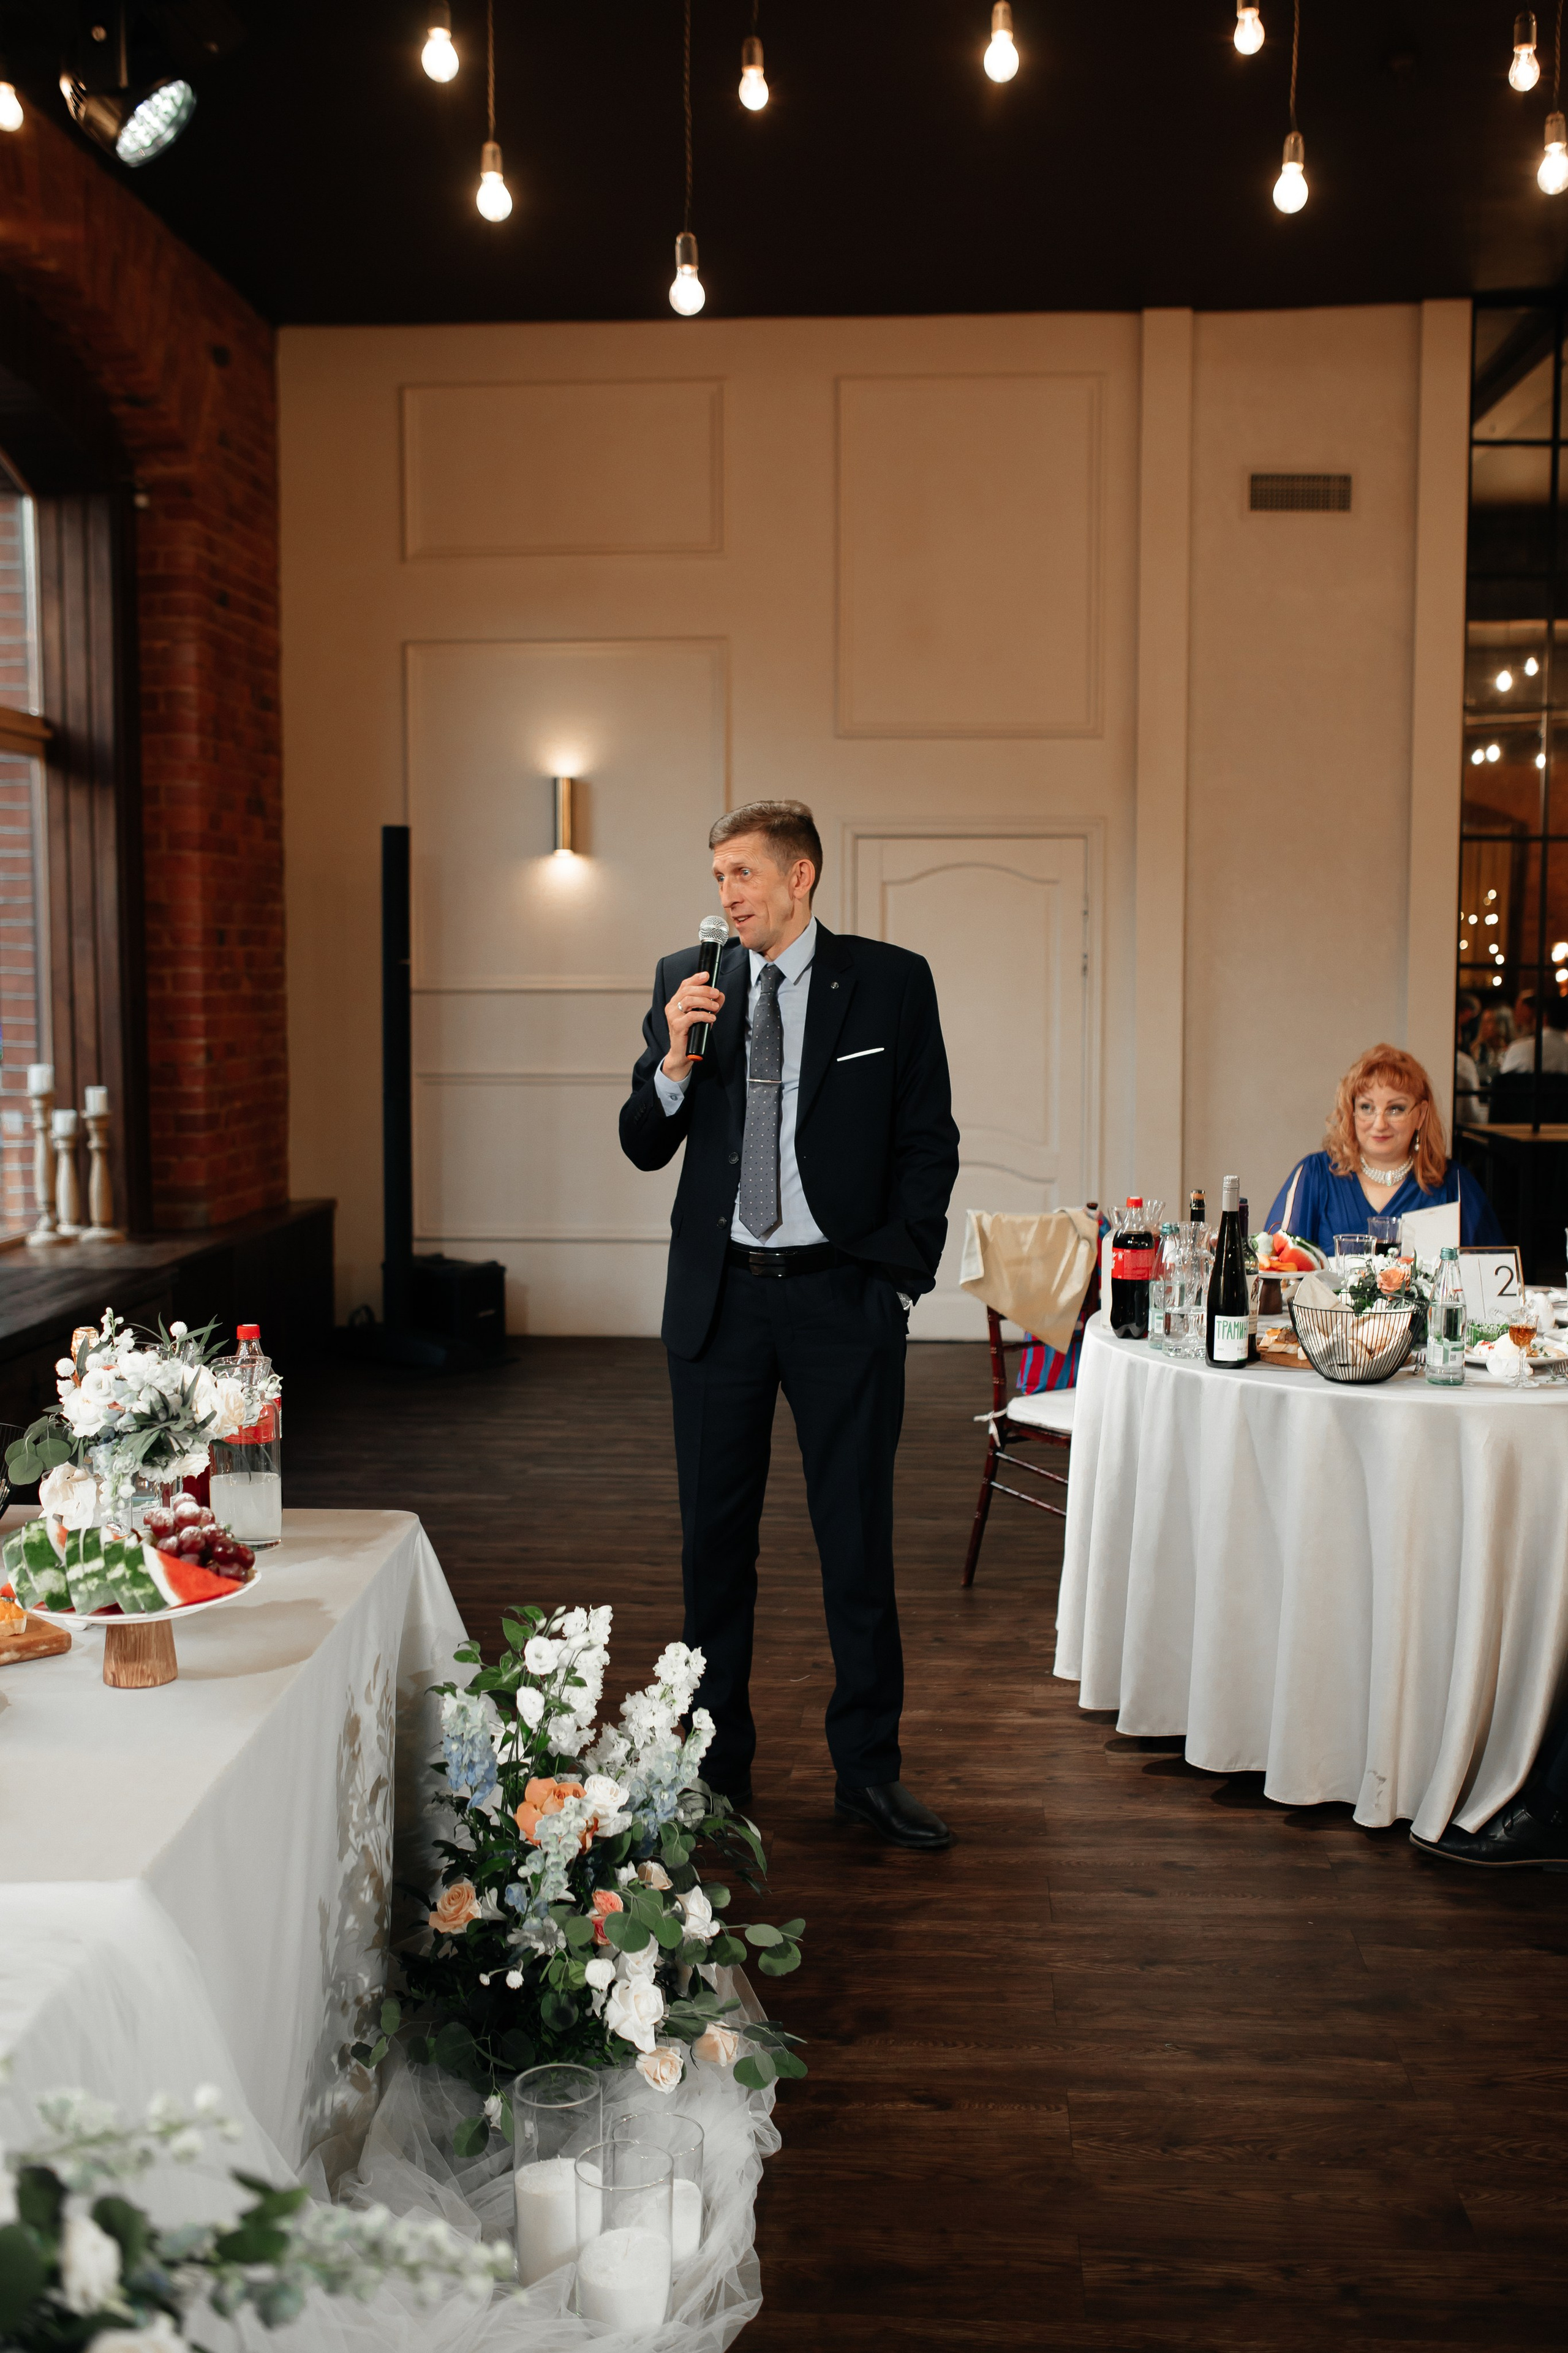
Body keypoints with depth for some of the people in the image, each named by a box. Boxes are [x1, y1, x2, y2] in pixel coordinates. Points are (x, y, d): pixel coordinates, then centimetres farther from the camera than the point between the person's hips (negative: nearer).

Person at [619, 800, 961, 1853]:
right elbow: (645, 1147, 6)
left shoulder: (891, 982, 0)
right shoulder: (687, 979, 6)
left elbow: (929, 1143, 2)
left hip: (842, 1297, -2)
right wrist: (676, 1058, -12)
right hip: (719, 1295, 2)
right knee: (715, 1537, 9)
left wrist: (898, 1274, -4)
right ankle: (718, 1764, 23)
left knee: (858, 1539, 4)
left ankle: (869, 1770, 17)